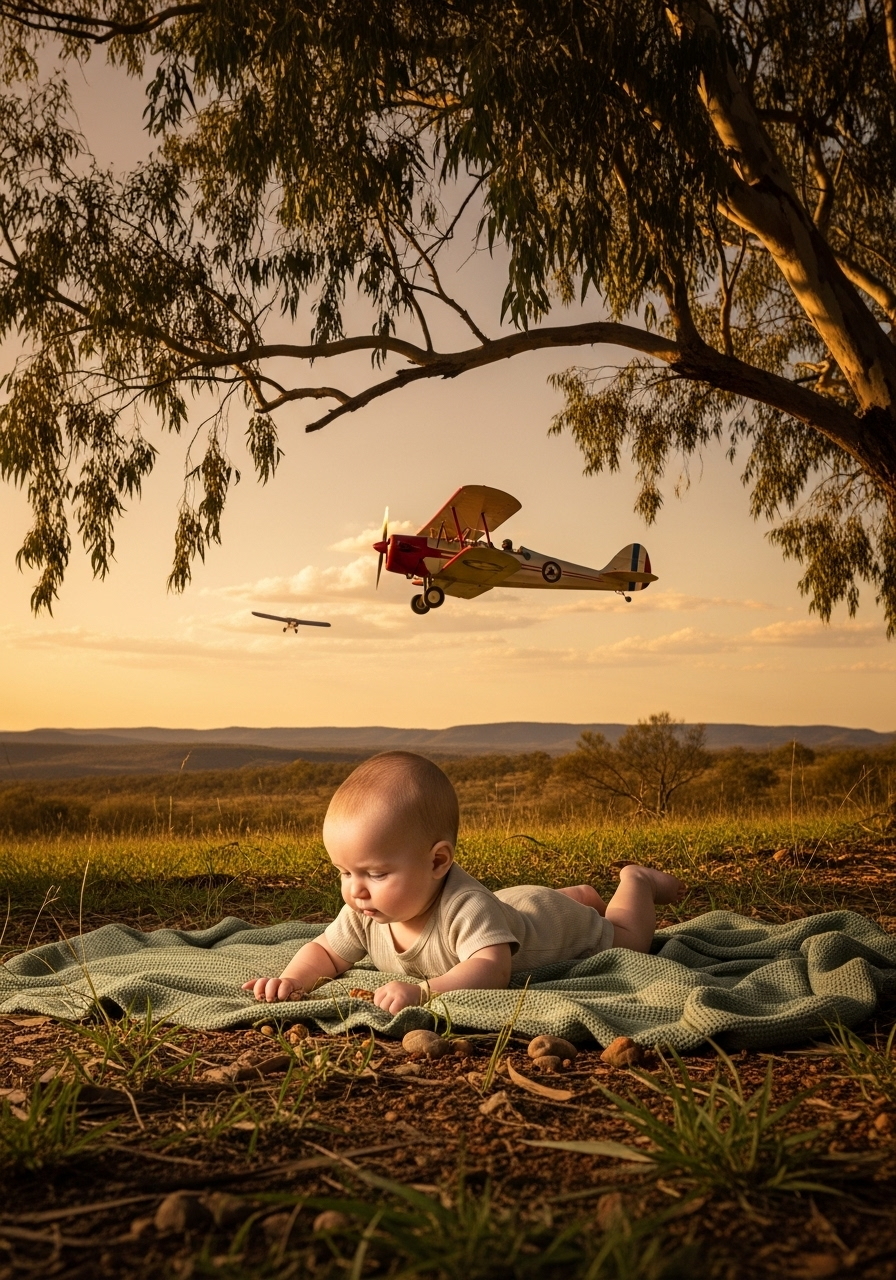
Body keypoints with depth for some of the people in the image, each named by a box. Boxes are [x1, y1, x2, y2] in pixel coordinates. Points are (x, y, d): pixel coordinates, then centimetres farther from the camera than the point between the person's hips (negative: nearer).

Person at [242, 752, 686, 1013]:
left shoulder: (465, 905, -52)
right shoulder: (365, 912, -31)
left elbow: (492, 968, -62)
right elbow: (325, 952, -19)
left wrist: (423, 991, -73)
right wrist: (291, 980, -40)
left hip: (551, 921, -6)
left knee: (629, 940, 22)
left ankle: (636, 883, 47)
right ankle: (584, 894, 63)